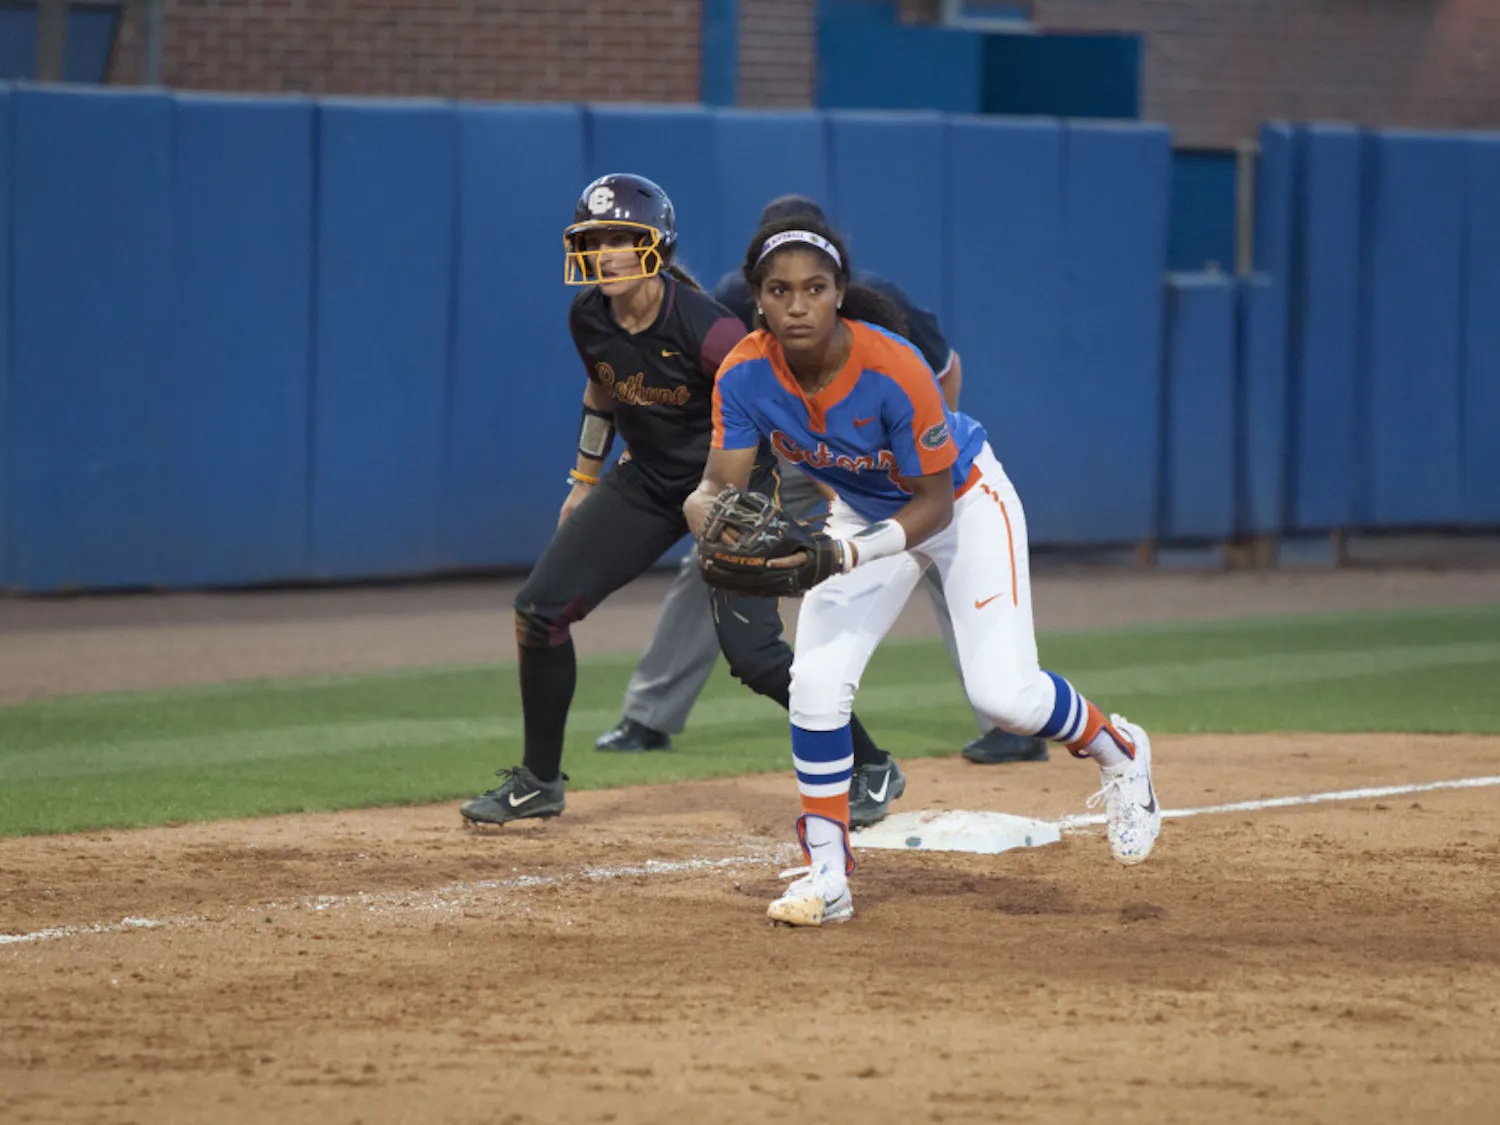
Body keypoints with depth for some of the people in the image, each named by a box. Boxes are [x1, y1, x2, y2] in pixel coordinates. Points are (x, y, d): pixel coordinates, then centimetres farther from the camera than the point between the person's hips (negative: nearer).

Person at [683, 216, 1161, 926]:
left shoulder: (895, 371, -35)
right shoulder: (745, 376, -22)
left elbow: (933, 503, -27)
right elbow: (723, 483, -20)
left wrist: (846, 553, -41)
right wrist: (706, 510, -44)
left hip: (965, 501, -4)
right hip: (865, 514, 4)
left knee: (1002, 694, -16)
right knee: (815, 685, -11)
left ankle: (1115, 749, 16)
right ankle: (827, 878, 2)